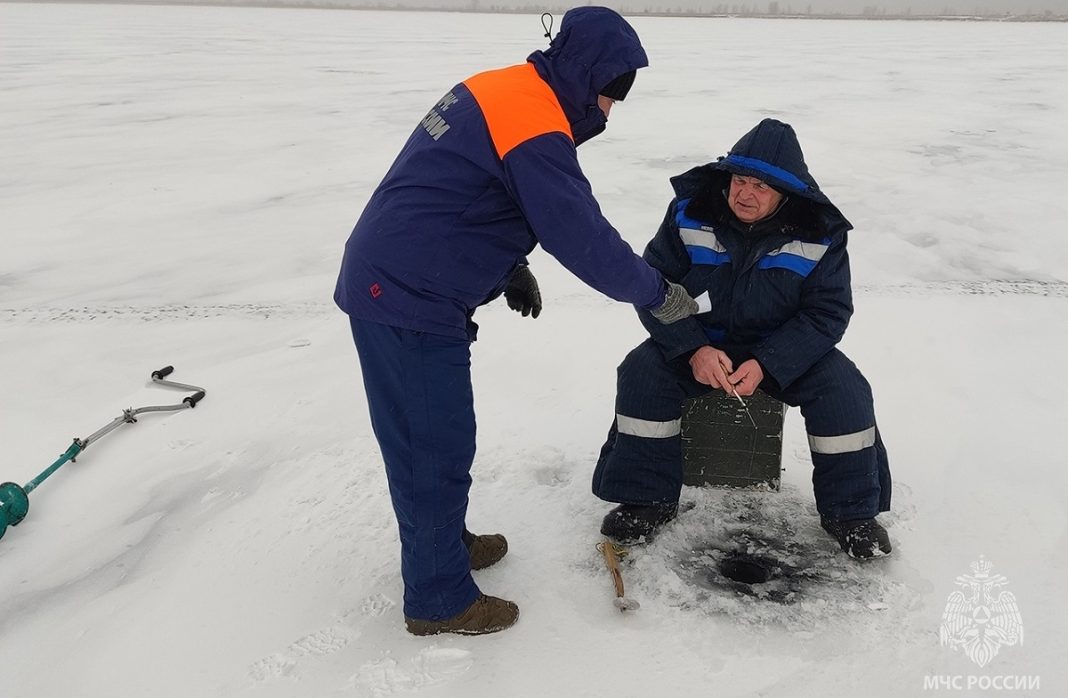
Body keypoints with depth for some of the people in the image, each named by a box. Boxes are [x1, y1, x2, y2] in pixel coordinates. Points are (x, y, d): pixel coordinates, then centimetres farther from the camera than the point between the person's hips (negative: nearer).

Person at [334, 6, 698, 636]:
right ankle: (440, 600, 15)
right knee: (436, 446, 1)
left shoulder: (499, 90, 13)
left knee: (429, 435, 21)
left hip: (388, 284, 10)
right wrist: (657, 293, -7)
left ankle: (443, 539, 40)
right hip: (411, 302, -10)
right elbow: (583, 236, -20)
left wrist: (509, 267, 17)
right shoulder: (535, 126, -18)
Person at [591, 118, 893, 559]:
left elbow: (828, 312, -13)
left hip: (785, 348, 0)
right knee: (642, 373, -25)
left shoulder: (819, 232, -14)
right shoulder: (690, 213, -14)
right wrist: (693, 350, -25)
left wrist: (766, 365, -27)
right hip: (697, 341, 1)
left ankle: (851, 510, -1)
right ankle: (648, 498, -9)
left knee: (844, 390, -23)